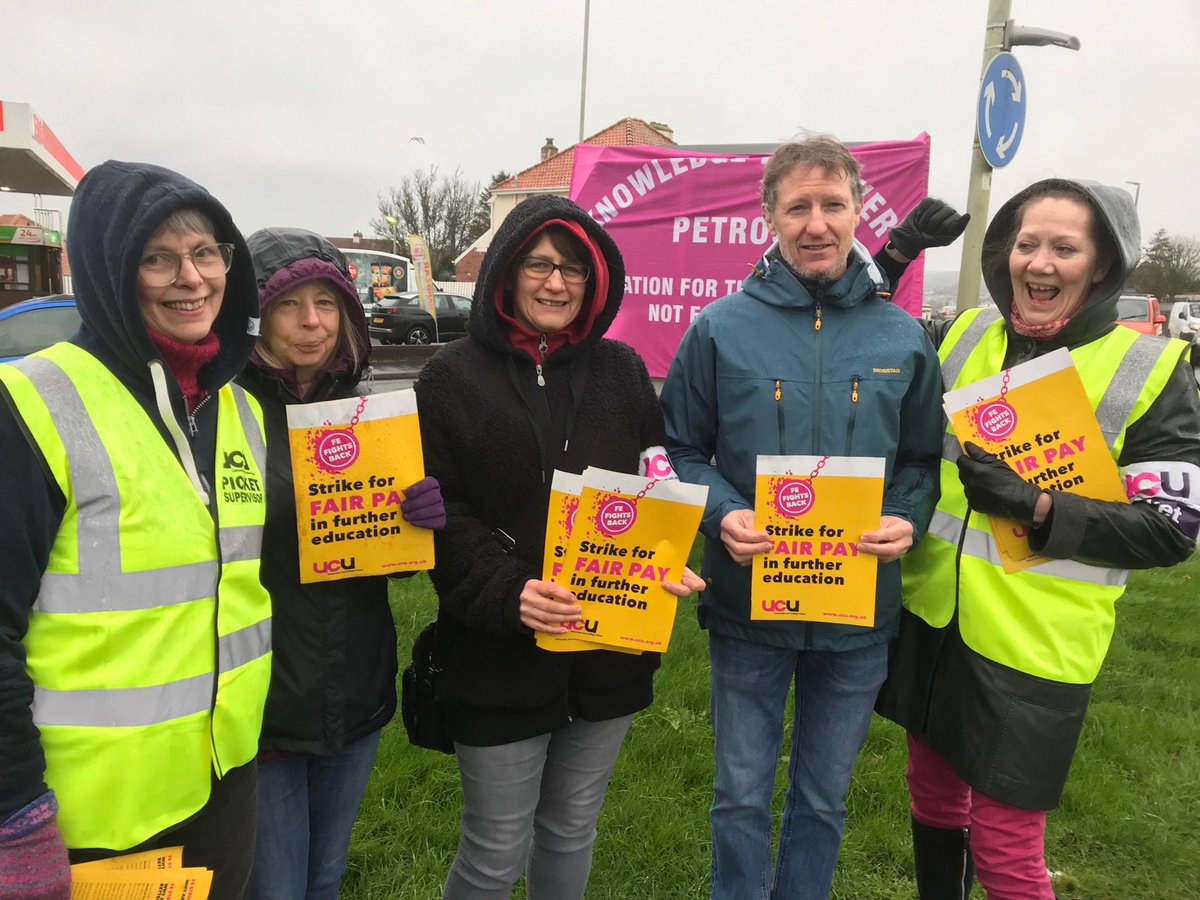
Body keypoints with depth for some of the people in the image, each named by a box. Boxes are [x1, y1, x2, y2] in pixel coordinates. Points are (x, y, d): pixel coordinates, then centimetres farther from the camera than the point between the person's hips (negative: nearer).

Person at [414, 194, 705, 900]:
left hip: (611, 650, 4)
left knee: (572, 831, 20)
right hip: (499, 655, -3)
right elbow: (439, 510, -10)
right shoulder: (454, 377, -4)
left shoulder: (623, 370, 7)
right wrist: (506, 592, -24)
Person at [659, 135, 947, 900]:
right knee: (742, 795, 14)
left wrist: (906, 521, -13)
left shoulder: (903, 337, 1)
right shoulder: (721, 328, -6)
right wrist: (721, 514, -19)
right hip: (747, 603, -1)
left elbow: (924, 461, 7)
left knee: (825, 799, 20)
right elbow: (680, 449, -1)